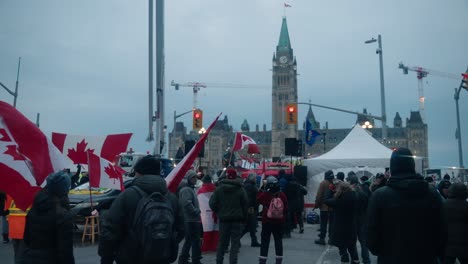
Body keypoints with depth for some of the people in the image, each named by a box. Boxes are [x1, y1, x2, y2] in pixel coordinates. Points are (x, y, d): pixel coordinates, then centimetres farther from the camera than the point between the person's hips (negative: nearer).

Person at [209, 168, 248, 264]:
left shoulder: (219, 189, -5)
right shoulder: (240, 190, -8)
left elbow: (212, 203, -7)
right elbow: (246, 205, -7)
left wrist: (218, 213, 11)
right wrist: (243, 219, 4)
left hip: (223, 219, 2)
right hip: (237, 220, -2)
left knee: (222, 242, 15)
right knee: (235, 243, 3)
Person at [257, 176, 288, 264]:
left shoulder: (265, 194, -15)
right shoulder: (282, 195, -6)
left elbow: (258, 199, 6)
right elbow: (285, 208, 2)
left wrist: (261, 189, 11)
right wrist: (283, 219, 14)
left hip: (267, 221, -2)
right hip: (279, 221, 2)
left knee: (265, 241, 5)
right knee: (278, 241, 12)